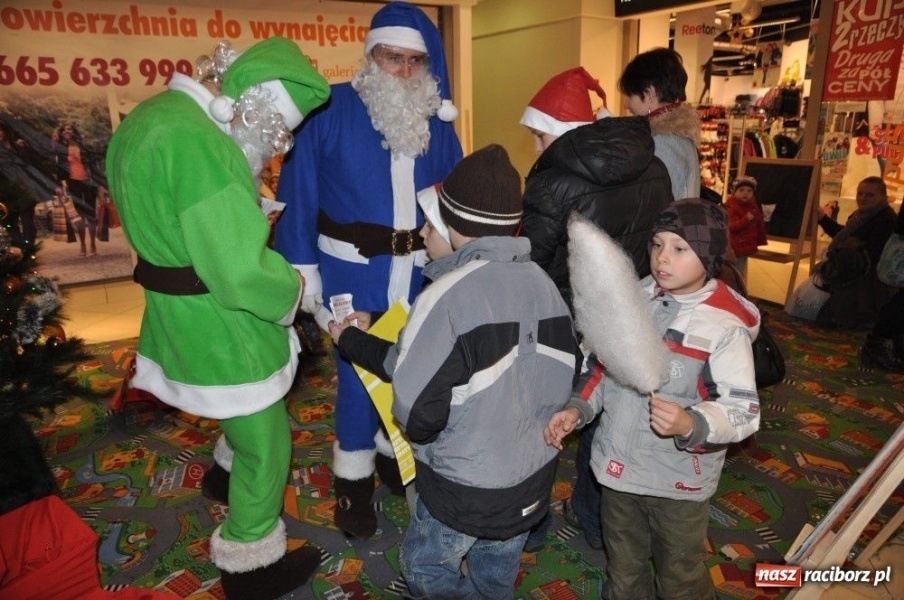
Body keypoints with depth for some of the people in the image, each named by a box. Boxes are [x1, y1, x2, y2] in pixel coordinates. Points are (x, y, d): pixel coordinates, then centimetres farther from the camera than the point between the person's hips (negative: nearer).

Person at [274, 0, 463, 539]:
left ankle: (394, 449, 41)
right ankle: (353, 478, 24)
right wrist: (303, 268, -8)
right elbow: (298, 193, -7)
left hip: (420, 271, 4)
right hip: (353, 270, -4)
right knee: (359, 370, 3)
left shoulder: (438, 123, 4)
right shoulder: (332, 111, -8)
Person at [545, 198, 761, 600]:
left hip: (679, 480, -4)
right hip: (618, 466, 5)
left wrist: (690, 424, -37)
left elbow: (743, 410, -19)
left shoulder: (726, 325, -18)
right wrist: (578, 408, -5)